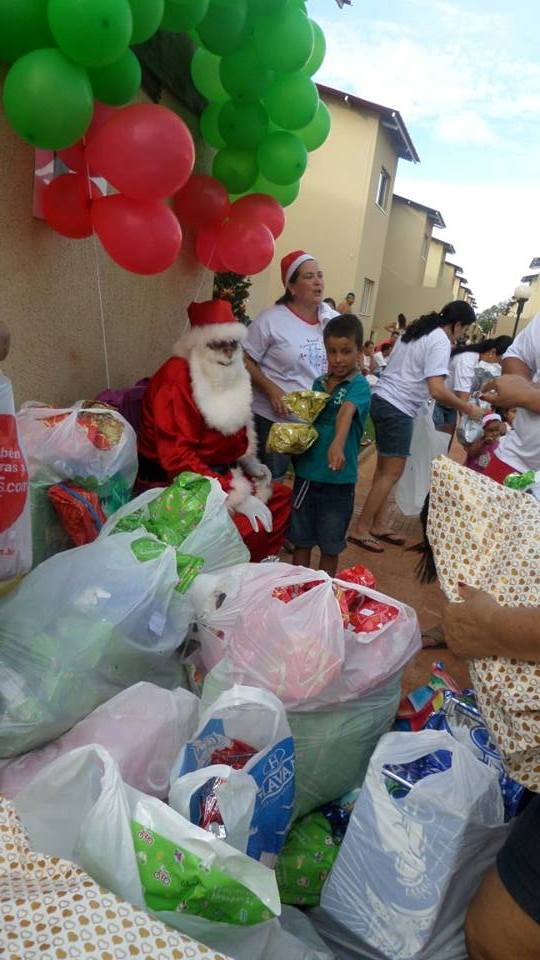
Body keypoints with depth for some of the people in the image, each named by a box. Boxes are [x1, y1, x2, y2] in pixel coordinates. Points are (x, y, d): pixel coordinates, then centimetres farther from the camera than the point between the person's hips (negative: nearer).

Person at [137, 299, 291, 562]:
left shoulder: (229, 373, 7)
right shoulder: (177, 378, -20)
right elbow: (176, 457, -26)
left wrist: (248, 461, 5)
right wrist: (236, 495, -29)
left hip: (221, 471, 9)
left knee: (281, 497, 11)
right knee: (246, 526, -27)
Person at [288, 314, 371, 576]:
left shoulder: (359, 385, -9)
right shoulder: (318, 383, 7)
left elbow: (346, 412, -30)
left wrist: (337, 444, -48)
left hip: (338, 479, -4)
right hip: (306, 472, 5)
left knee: (330, 546, 11)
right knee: (301, 540, 15)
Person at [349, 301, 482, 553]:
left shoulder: (415, 330, 16)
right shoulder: (441, 341, -11)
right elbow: (437, 390, -20)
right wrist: (468, 409, -9)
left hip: (381, 399, 9)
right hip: (398, 409, -9)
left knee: (384, 468, 13)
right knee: (392, 474, -2)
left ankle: (377, 525, 20)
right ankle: (361, 530, 3)